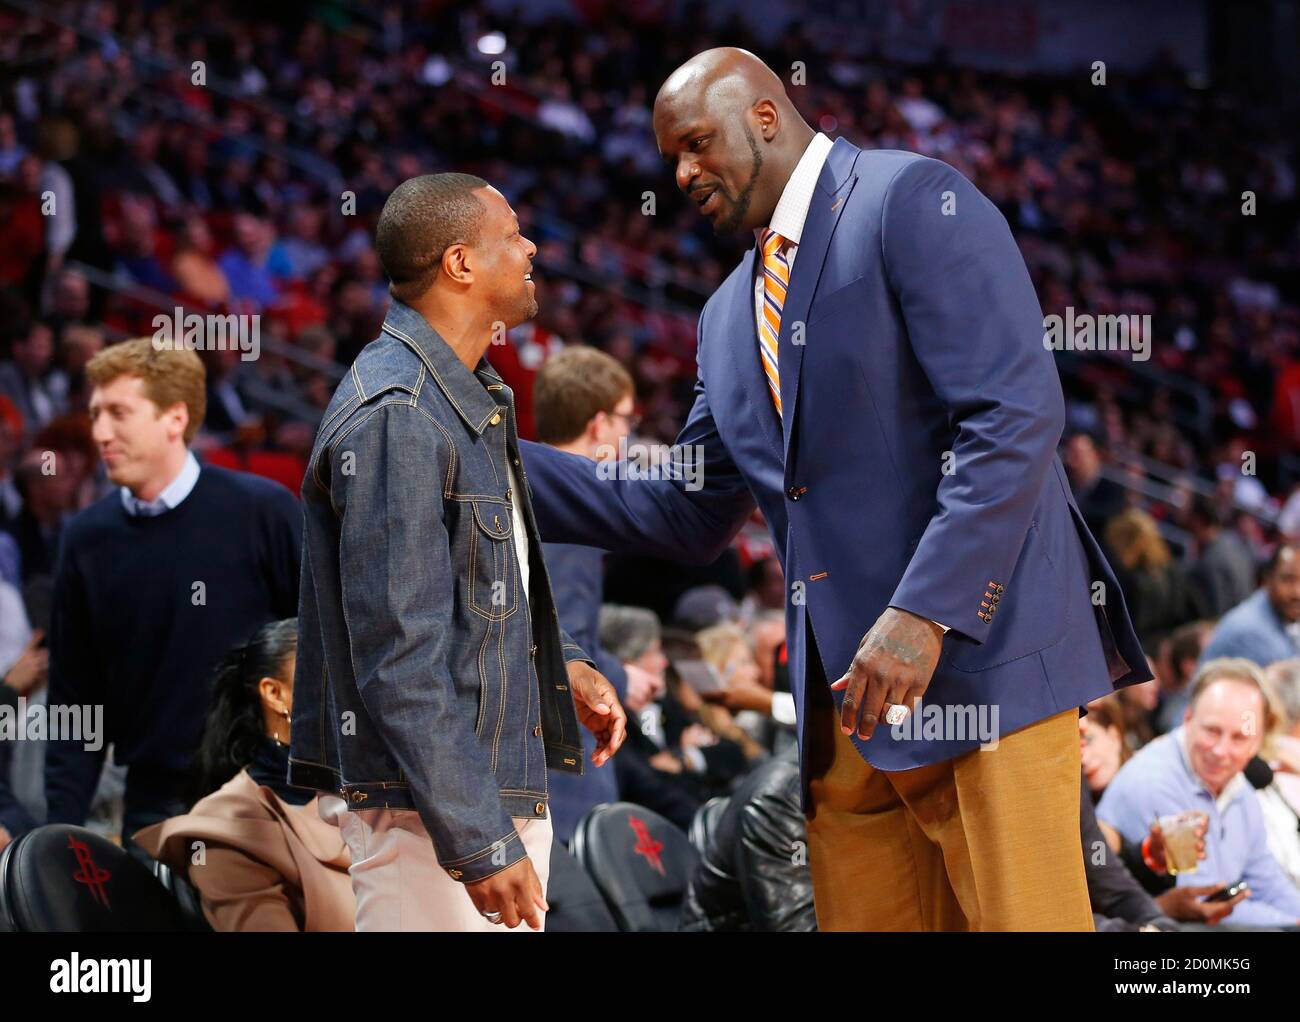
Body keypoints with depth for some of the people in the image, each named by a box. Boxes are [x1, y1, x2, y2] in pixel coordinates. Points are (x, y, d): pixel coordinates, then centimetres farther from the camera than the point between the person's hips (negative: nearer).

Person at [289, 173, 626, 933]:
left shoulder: (474, 399, 15)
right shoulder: (395, 419, -18)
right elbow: (399, 657, -22)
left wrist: (563, 666, 11)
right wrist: (478, 842, -23)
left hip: (504, 785, 10)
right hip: (429, 811, -10)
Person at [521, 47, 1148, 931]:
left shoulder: (912, 201, -5)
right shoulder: (731, 316, 22)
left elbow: (1014, 419, -15)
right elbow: (689, 513, 24)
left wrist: (922, 615, -22)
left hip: (980, 657, -8)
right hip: (845, 693, 8)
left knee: (1021, 917, -11)